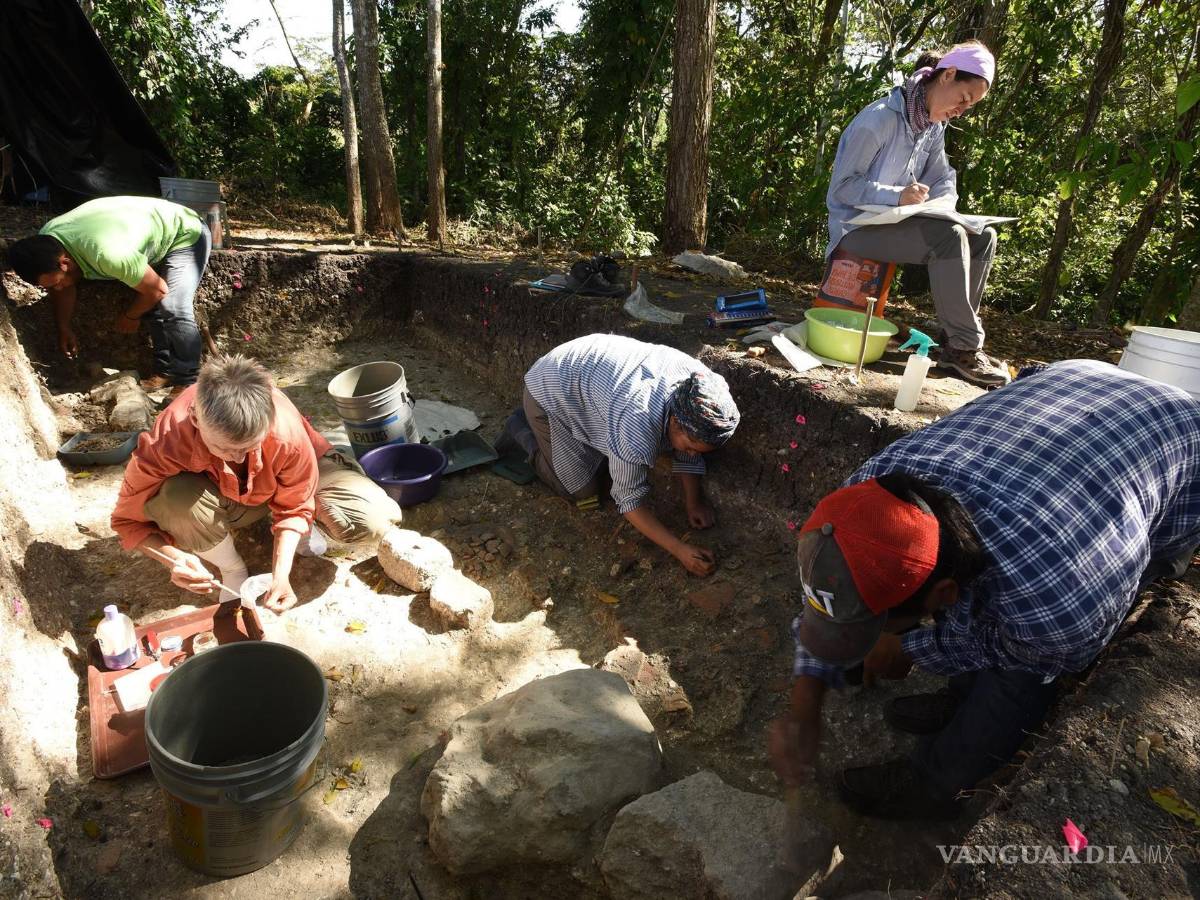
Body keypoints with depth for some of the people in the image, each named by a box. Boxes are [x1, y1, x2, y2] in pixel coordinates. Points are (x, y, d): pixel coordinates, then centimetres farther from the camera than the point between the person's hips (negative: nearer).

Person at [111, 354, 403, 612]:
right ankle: (232, 570, -5)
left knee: (371, 519, -26)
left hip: (285, 486, 0)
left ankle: (296, 530, 8)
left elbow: (294, 507, -19)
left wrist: (280, 575, -29)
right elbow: (129, 520, -18)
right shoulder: (166, 443, -36)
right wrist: (174, 557, -37)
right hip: (220, 495, 1)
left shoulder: (287, 430, -38)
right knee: (173, 501, -36)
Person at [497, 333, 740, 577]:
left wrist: (694, 501, -9)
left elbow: (690, 454, -3)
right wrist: (680, 549, -30)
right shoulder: (638, 434, -41)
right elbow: (630, 500, -26)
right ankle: (521, 430, 15)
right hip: (549, 391, -7)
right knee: (583, 491, -3)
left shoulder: (699, 382, -21)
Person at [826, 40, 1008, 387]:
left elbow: (943, 180, 13)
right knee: (949, 237, -29)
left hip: (895, 224, 9)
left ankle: (956, 337, -2)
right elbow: (842, 186, -20)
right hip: (858, 227, -9)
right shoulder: (880, 119, -16)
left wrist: (942, 205, -11)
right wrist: (897, 196, -33)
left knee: (982, 237, -1)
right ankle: (964, 348, -20)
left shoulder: (933, 129, 10)